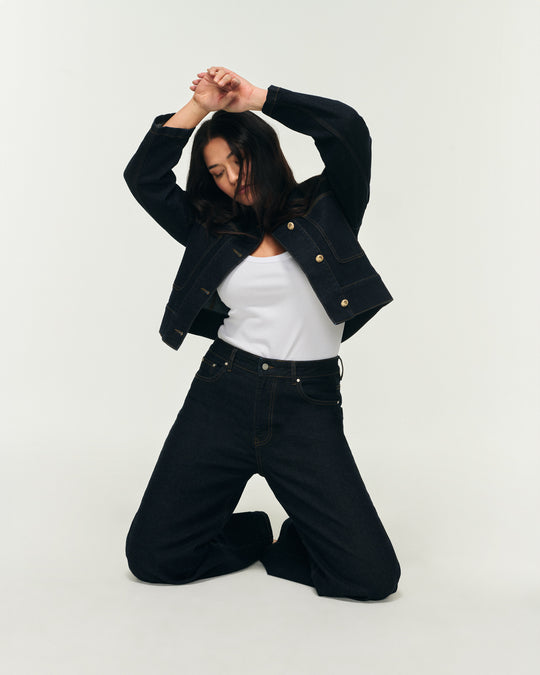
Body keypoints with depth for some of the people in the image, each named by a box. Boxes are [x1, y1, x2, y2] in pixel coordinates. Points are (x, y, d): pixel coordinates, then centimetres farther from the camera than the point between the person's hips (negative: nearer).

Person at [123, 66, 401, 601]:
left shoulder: (326, 208, 4)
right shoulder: (212, 230, 11)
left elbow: (349, 130, -11)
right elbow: (143, 176, 5)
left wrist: (256, 97, -4)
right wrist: (200, 105, 0)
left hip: (307, 407, -2)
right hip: (222, 395, 3)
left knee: (373, 575, -9)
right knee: (151, 557, 0)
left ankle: (288, 547, 21)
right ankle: (253, 535, 26)